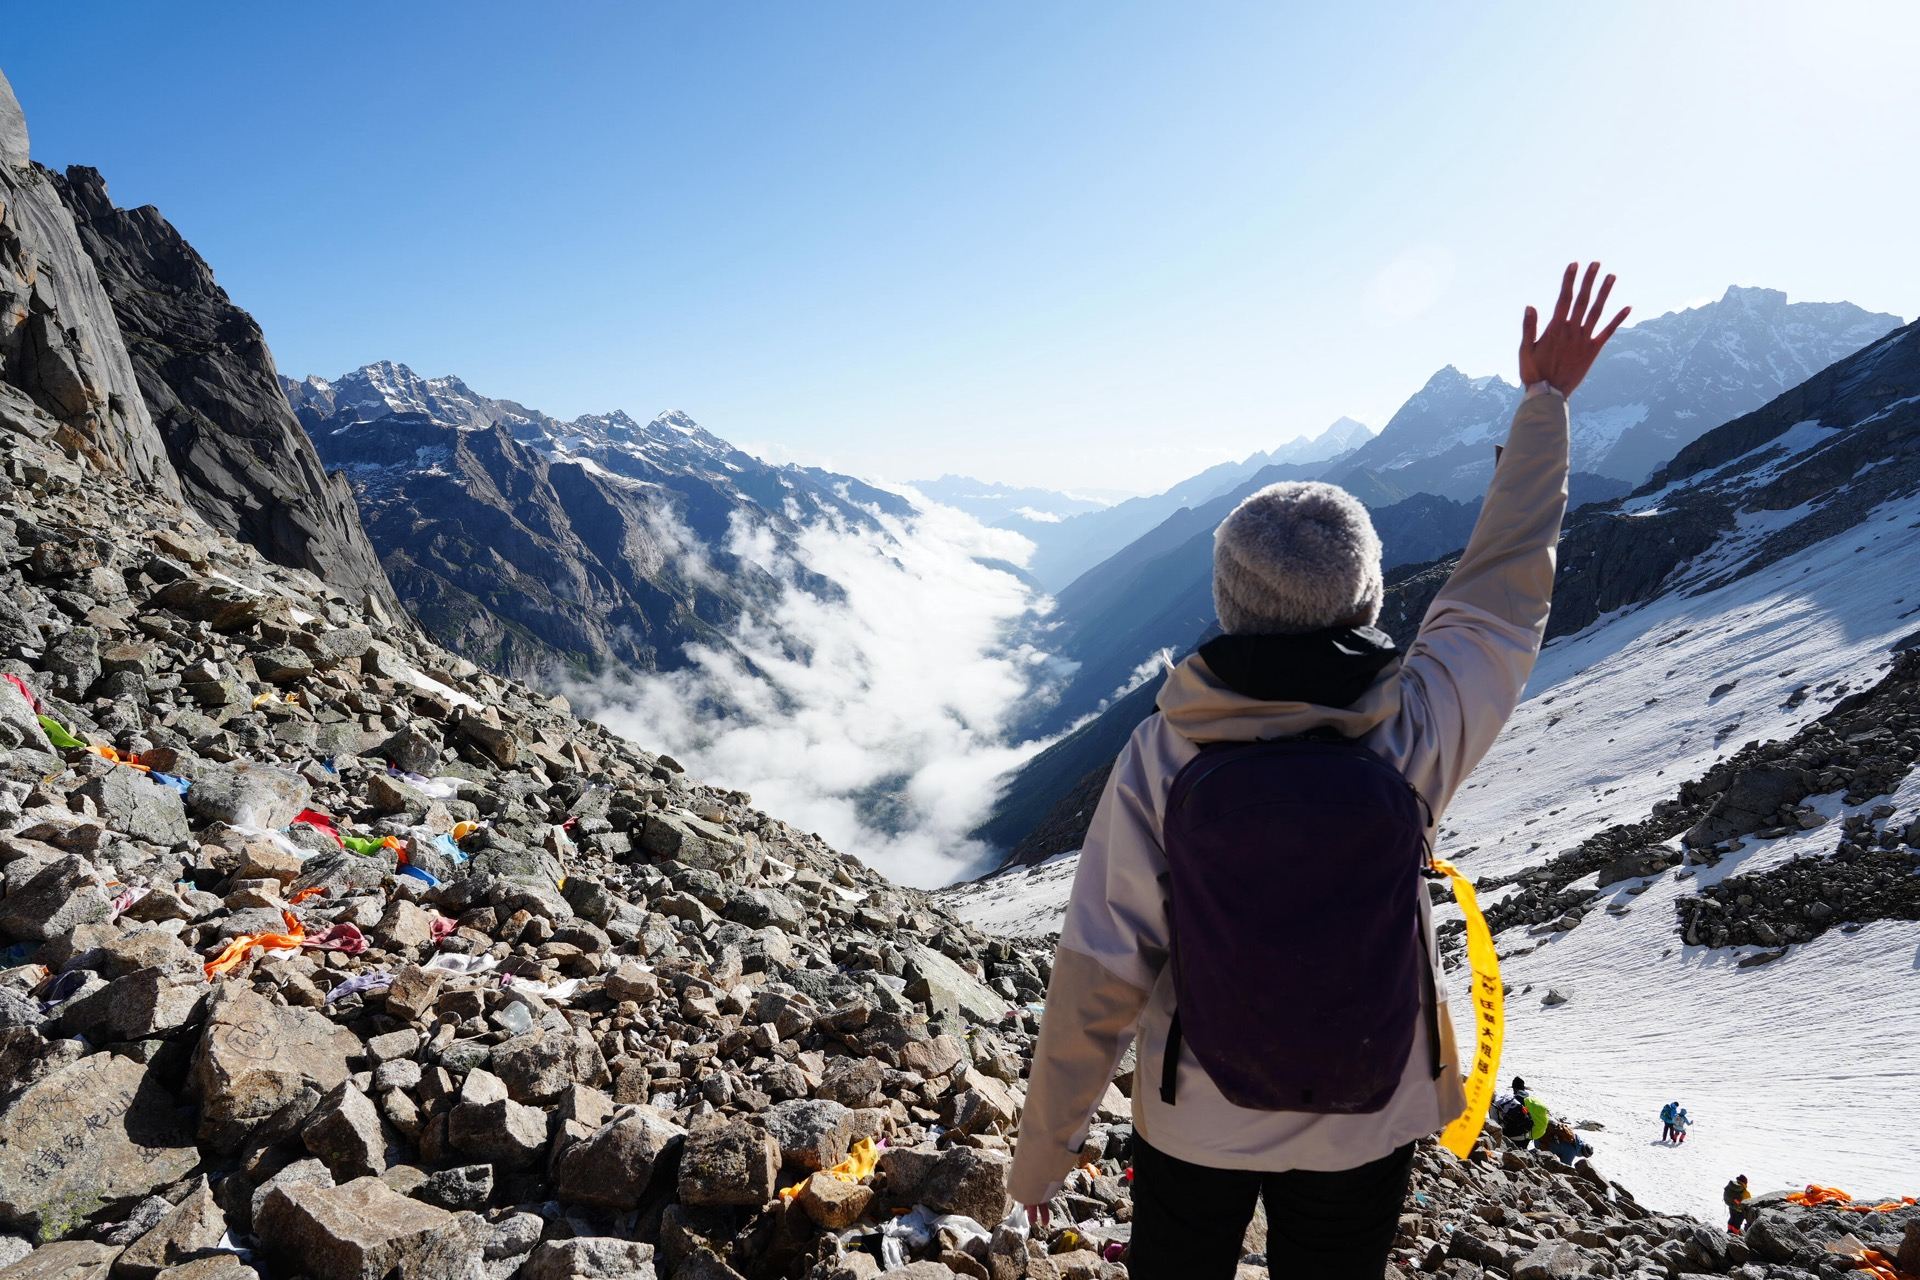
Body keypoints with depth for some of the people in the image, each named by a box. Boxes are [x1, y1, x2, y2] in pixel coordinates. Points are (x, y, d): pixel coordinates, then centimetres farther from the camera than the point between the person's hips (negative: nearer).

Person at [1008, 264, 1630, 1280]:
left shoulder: (1160, 757, -23)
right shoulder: (1412, 735, -20)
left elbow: (1097, 978, -18)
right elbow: (1501, 590, -2)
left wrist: (1041, 1150, -3)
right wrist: (1545, 399, 9)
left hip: (1193, 1128, -1)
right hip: (1364, 1132, 1)